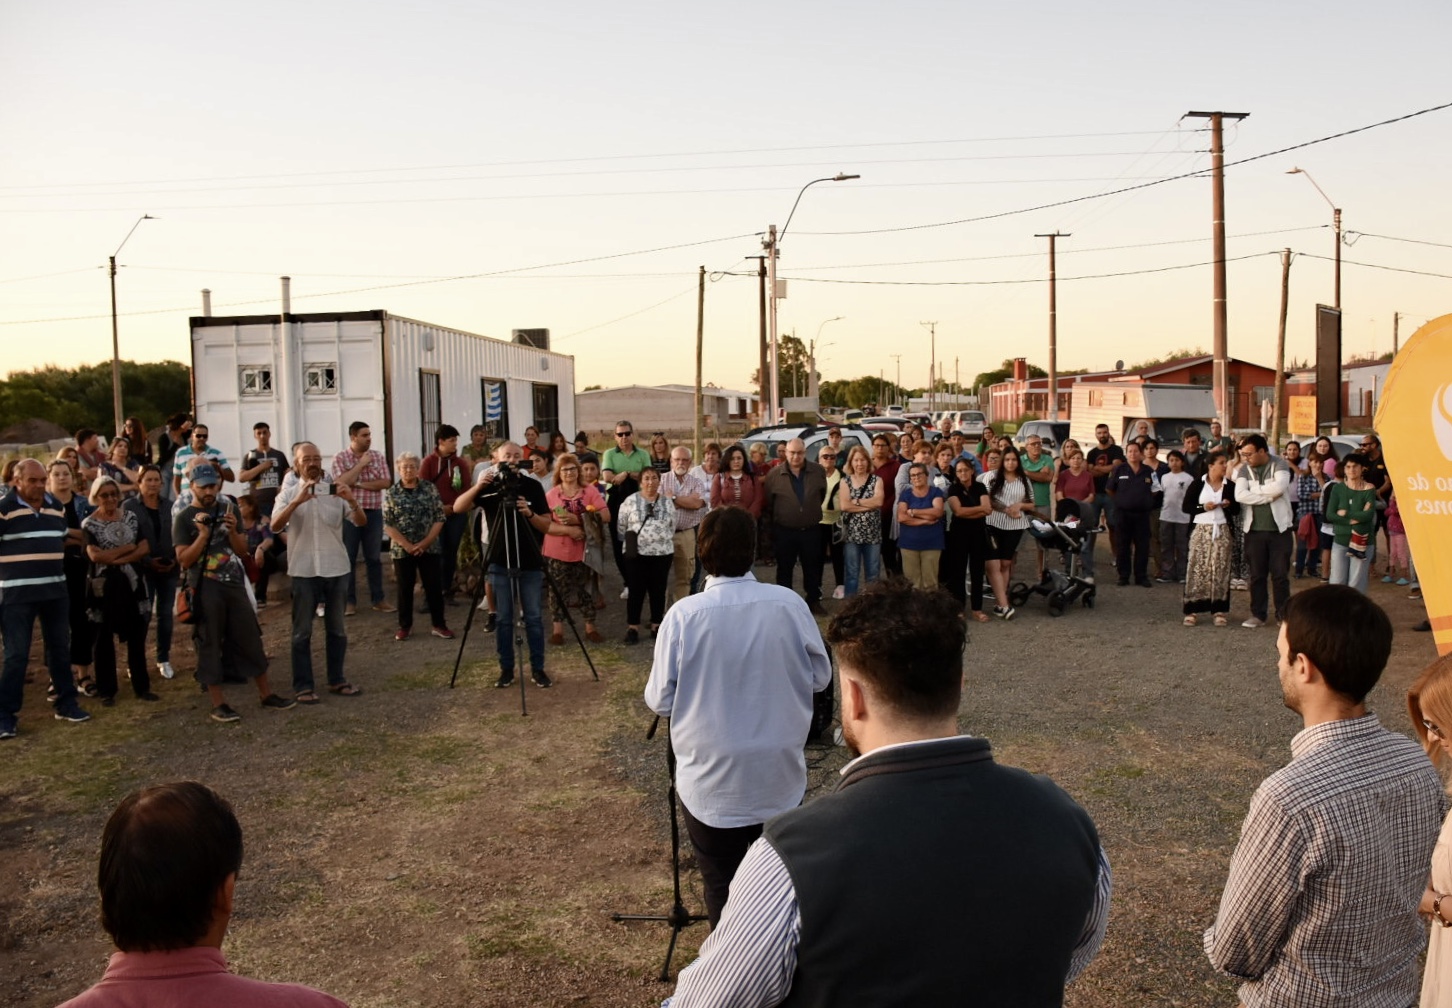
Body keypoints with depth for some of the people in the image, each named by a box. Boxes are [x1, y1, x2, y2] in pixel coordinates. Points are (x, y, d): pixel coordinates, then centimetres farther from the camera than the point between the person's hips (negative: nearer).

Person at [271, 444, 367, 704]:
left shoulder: (335, 491, 4)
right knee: (302, 631, 3)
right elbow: (275, 527, -16)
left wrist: (352, 501, -24)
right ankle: (303, 686, 10)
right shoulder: (289, 493, 0)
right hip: (303, 571, -2)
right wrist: (298, 501, -30)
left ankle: (337, 680, 21)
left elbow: (361, 522, -4)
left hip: (336, 569, 2)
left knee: (337, 628, 10)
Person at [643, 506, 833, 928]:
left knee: (724, 893, 14)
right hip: (781, 780, 2)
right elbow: (821, 676, 0)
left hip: (711, 783, -2)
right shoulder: (789, 604, -12)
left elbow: (660, 700, -10)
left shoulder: (684, 614, -18)